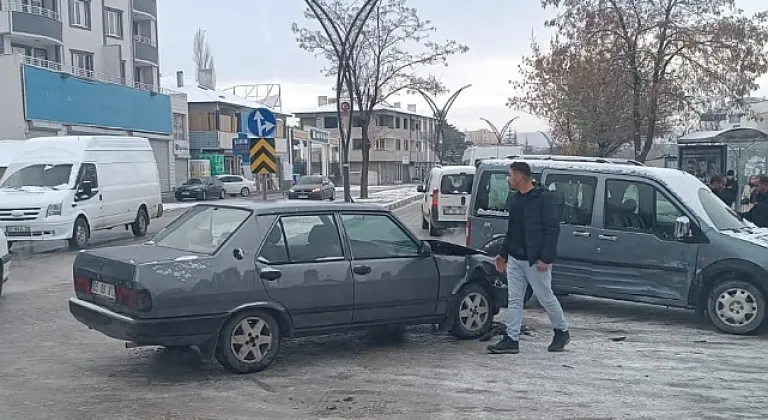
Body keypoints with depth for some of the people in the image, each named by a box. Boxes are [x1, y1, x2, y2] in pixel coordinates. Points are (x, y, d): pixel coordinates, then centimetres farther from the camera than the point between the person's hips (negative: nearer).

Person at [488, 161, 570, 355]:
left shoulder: (543, 198, -13)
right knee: (514, 300, 5)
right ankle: (511, 340, 8)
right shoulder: (515, 198, 12)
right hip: (515, 259, 8)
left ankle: (562, 332, 26)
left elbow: (553, 229, -16)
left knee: (546, 297, 6)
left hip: (535, 260, -8)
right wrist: (503, 253, 20)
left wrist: (546, 258, -21)